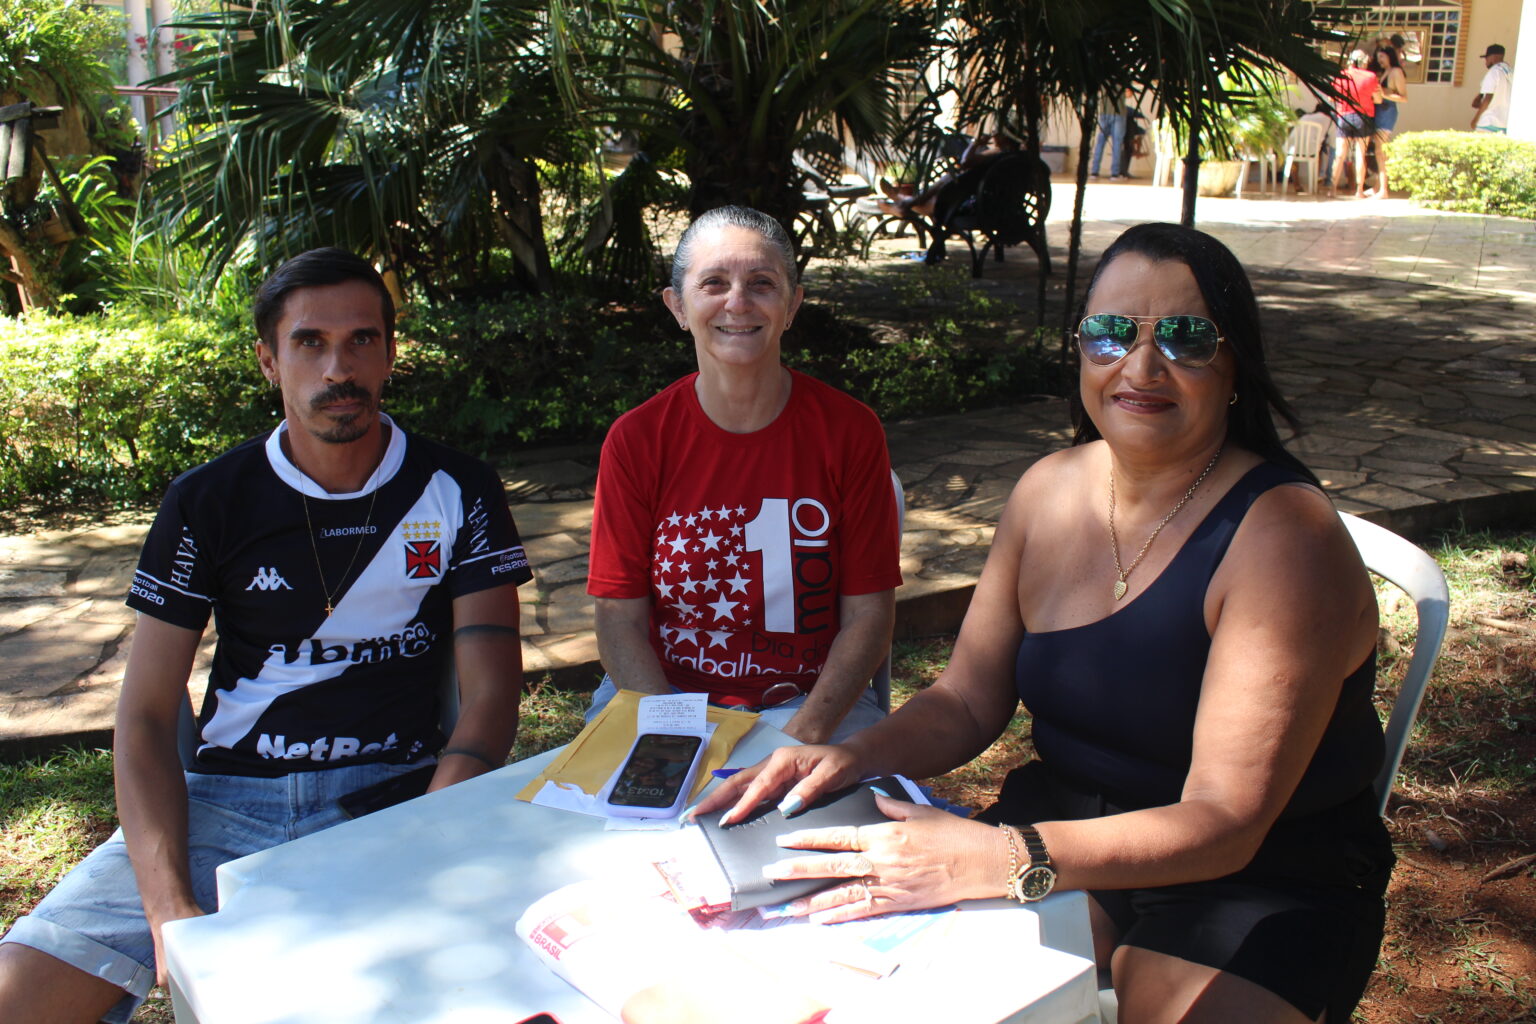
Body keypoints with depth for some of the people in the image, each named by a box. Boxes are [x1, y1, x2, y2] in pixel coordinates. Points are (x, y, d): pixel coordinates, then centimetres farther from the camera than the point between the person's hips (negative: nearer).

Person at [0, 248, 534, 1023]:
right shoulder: (207, 503, 5)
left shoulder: (456, 492, 2)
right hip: (226, 801, 2)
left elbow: (489, 696, -2)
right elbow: (145, 714, 3)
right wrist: (171, 911, -12)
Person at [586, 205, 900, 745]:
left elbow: (868, 615, -4)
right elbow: (620, 620, -4)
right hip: (662, 695, 1)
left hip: (806, 704, -1)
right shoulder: (635, 439, -3)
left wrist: (802, 737, -17)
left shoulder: (849, 432, -5)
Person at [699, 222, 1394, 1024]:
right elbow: (967, 702, 5)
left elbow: (1224, 822, -25)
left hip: (1256, 884, -4)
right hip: (1065, 826, 4)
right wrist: (850, 757, -15)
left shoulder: (1283, 534, -20)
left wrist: (998, 859, -38)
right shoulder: (1050, 490, -1)